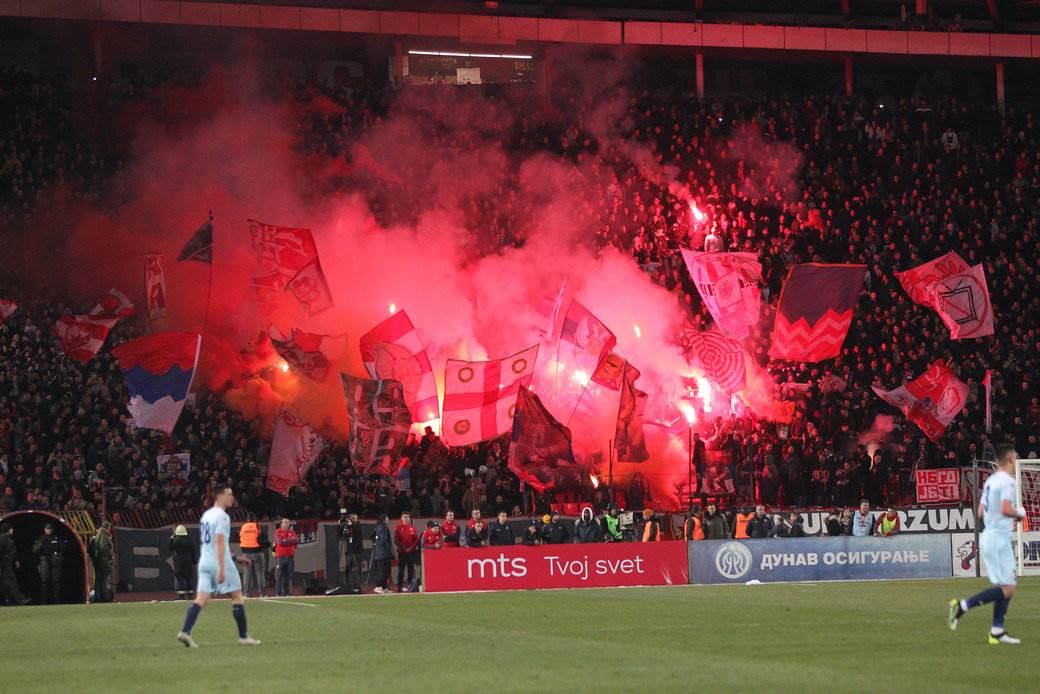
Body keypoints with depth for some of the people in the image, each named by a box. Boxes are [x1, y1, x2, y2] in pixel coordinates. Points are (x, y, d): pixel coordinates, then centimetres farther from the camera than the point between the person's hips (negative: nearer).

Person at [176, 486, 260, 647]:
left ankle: (185, 632, -16)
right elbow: (220, 542, -20)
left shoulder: (206, 515, 15)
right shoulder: (222, 516, -12)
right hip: (221, 561, -8)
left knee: (201, 599, 0)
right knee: (237, 596, 5)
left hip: (204, 561, 8)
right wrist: (222, 569, -24)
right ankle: (243, 637, 8)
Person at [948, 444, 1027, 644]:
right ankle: (962, 606, -15)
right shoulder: (1007, 481, -13)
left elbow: (981, 512, 17)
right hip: (999, 539, -10)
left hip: (987, 536, 10)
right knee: (1007, 589, -9)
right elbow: (1006, 509, -25)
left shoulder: (990, 481, 14)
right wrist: (1019, 514, -6)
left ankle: (997, 632, 9)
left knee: (1004, 587, 11)